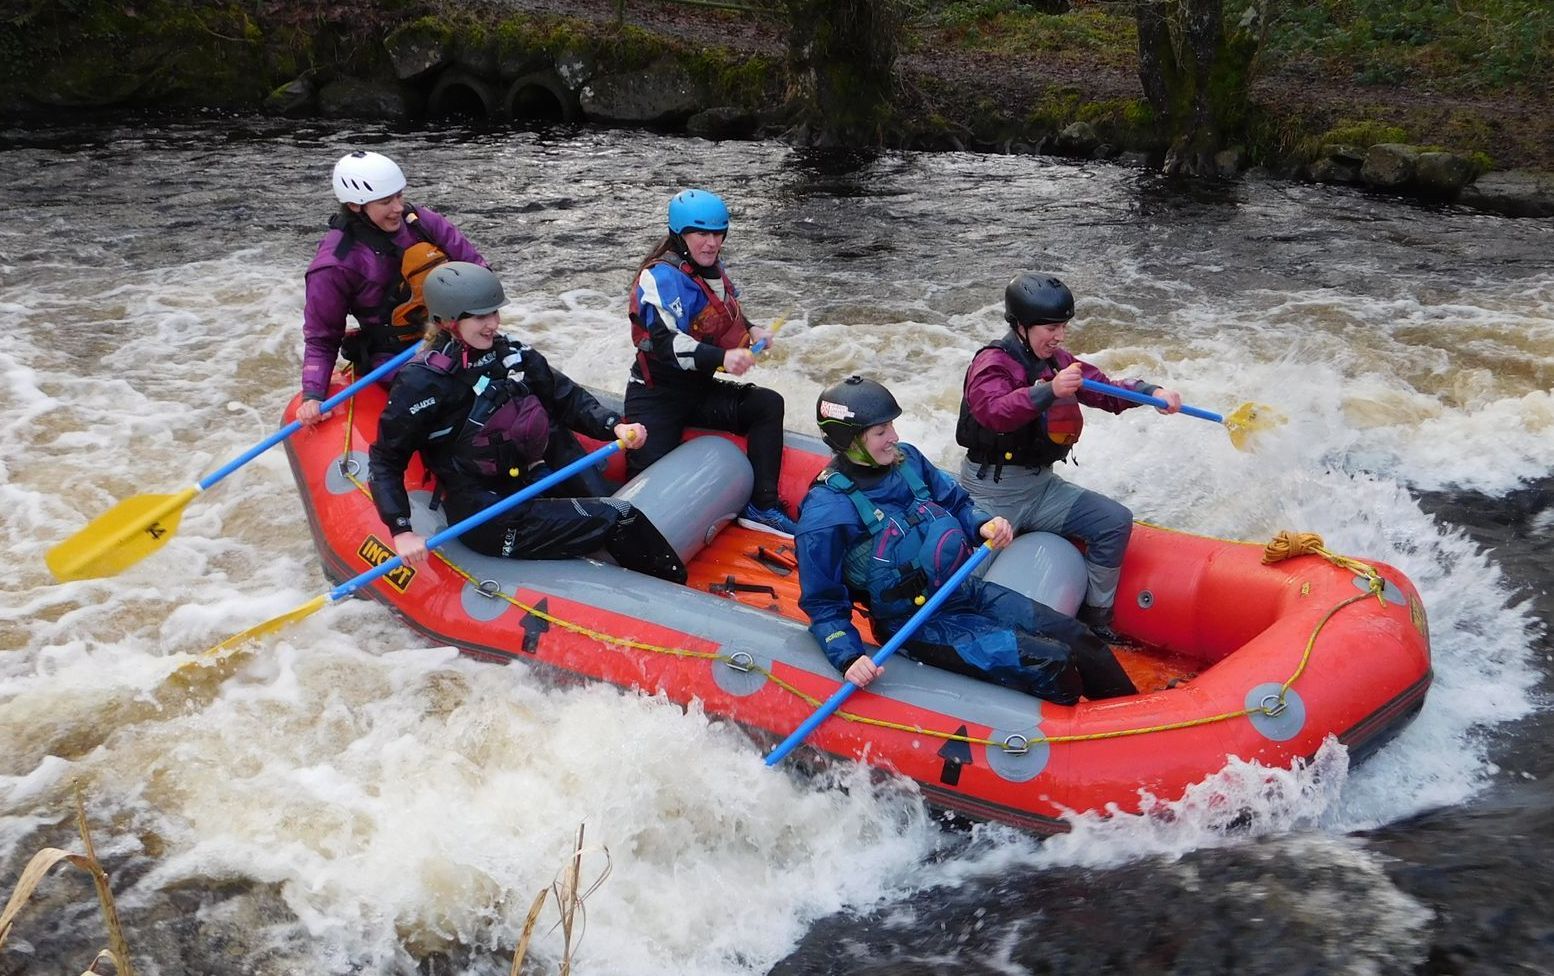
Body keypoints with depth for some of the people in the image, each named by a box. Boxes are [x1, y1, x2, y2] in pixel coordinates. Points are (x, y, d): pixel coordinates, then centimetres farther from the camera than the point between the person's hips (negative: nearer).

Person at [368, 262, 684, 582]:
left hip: (534, 488, 7)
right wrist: (401, 531, -19)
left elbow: (567, 399, 12)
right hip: (482, 516, -7)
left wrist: (614, 426, -7)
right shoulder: (422, 380, -11)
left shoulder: (510, 353, 6)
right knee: (617, 520, -17)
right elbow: (385, 460, -8)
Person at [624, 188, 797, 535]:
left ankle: (761, 506, -12)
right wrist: (722, 358, -42)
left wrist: (751, 331, 3)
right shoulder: (662, 277, -18)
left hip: (700, 391, 8)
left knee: (768, 404, -10)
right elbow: (667, 343, -30)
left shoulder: (713, 270, 10)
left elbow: (727, 318, 26)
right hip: (656, 398, -8)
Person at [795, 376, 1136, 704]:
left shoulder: (906, 459, 1)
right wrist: (849, 659, -27)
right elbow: (823, 604, -13)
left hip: (965, 591, 7)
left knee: (1073, 635, -2)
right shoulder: (825, 513, -18)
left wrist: (983, 525, -5)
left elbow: (957, 503, 17)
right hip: (916, 626, -7)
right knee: (1050, 664, -17)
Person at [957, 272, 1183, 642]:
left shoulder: (1058, 362, 10)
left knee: (1116, 521, -3)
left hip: (1041, 486, 7)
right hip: (990, 494, -7)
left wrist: (1151, 392, -13)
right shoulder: (991, 362, -14)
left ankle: (1095, 619, 7)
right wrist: (1048, 391, -48)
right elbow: (993, 411, -34)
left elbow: (1105, 389, 6)